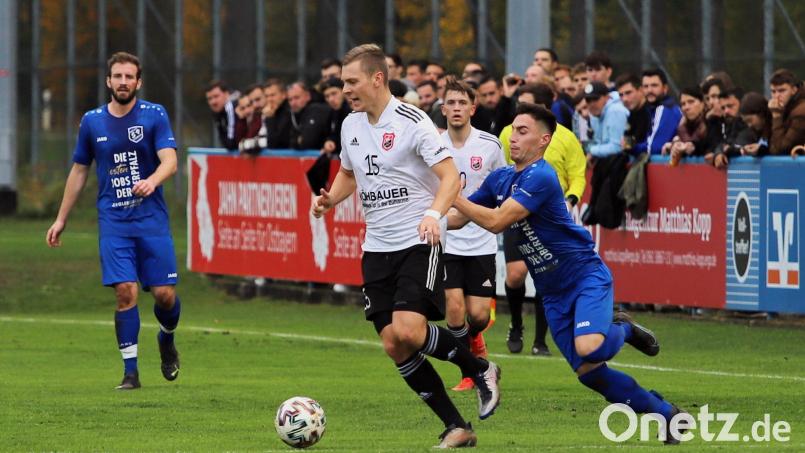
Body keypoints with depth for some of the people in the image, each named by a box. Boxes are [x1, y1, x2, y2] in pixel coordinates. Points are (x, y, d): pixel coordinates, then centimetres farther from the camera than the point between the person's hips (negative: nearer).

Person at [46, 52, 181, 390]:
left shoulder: (154, 115, -1)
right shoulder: (92, 121, 7)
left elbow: (169, 160, -13)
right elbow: (79, 171, 16)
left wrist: (152, 181, -35)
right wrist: (61, 219, 18)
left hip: (152, 218, -1)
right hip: (113, 221, 1)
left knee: (164, 294, -3)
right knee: (125, 291, -12)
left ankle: (166, 340, 31)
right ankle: (130, 371, -4)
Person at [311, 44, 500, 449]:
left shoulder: (412, 122, -12)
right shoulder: (351, 126, 9)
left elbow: (450, 175, -16)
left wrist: (434, 214, -33)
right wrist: (330, 199, 4)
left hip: (418, 243, -7)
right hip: (377, 248, 7)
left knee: (408, 331, -23)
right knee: (393, 347, -2)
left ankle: (479, 369, 4)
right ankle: (456, 427, 6)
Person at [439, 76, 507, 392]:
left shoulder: (490, 145, -2)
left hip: (481, 242, 0)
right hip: (446, 241, 0)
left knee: (478, 315, -4)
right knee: (455, 308, -13)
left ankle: (474, 339, 34)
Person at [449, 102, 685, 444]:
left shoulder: (540, 178, -20)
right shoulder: (500, 179, 7)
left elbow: (496, 221, -26)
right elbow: (457, 218, 14)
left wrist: (451, 195, -22)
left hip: (585, 276, -8)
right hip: (553, 293, 8)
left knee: (588, 350, -32)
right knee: (588, 373, -1)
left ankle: (621, 330, 5)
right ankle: (665, 413, 14)